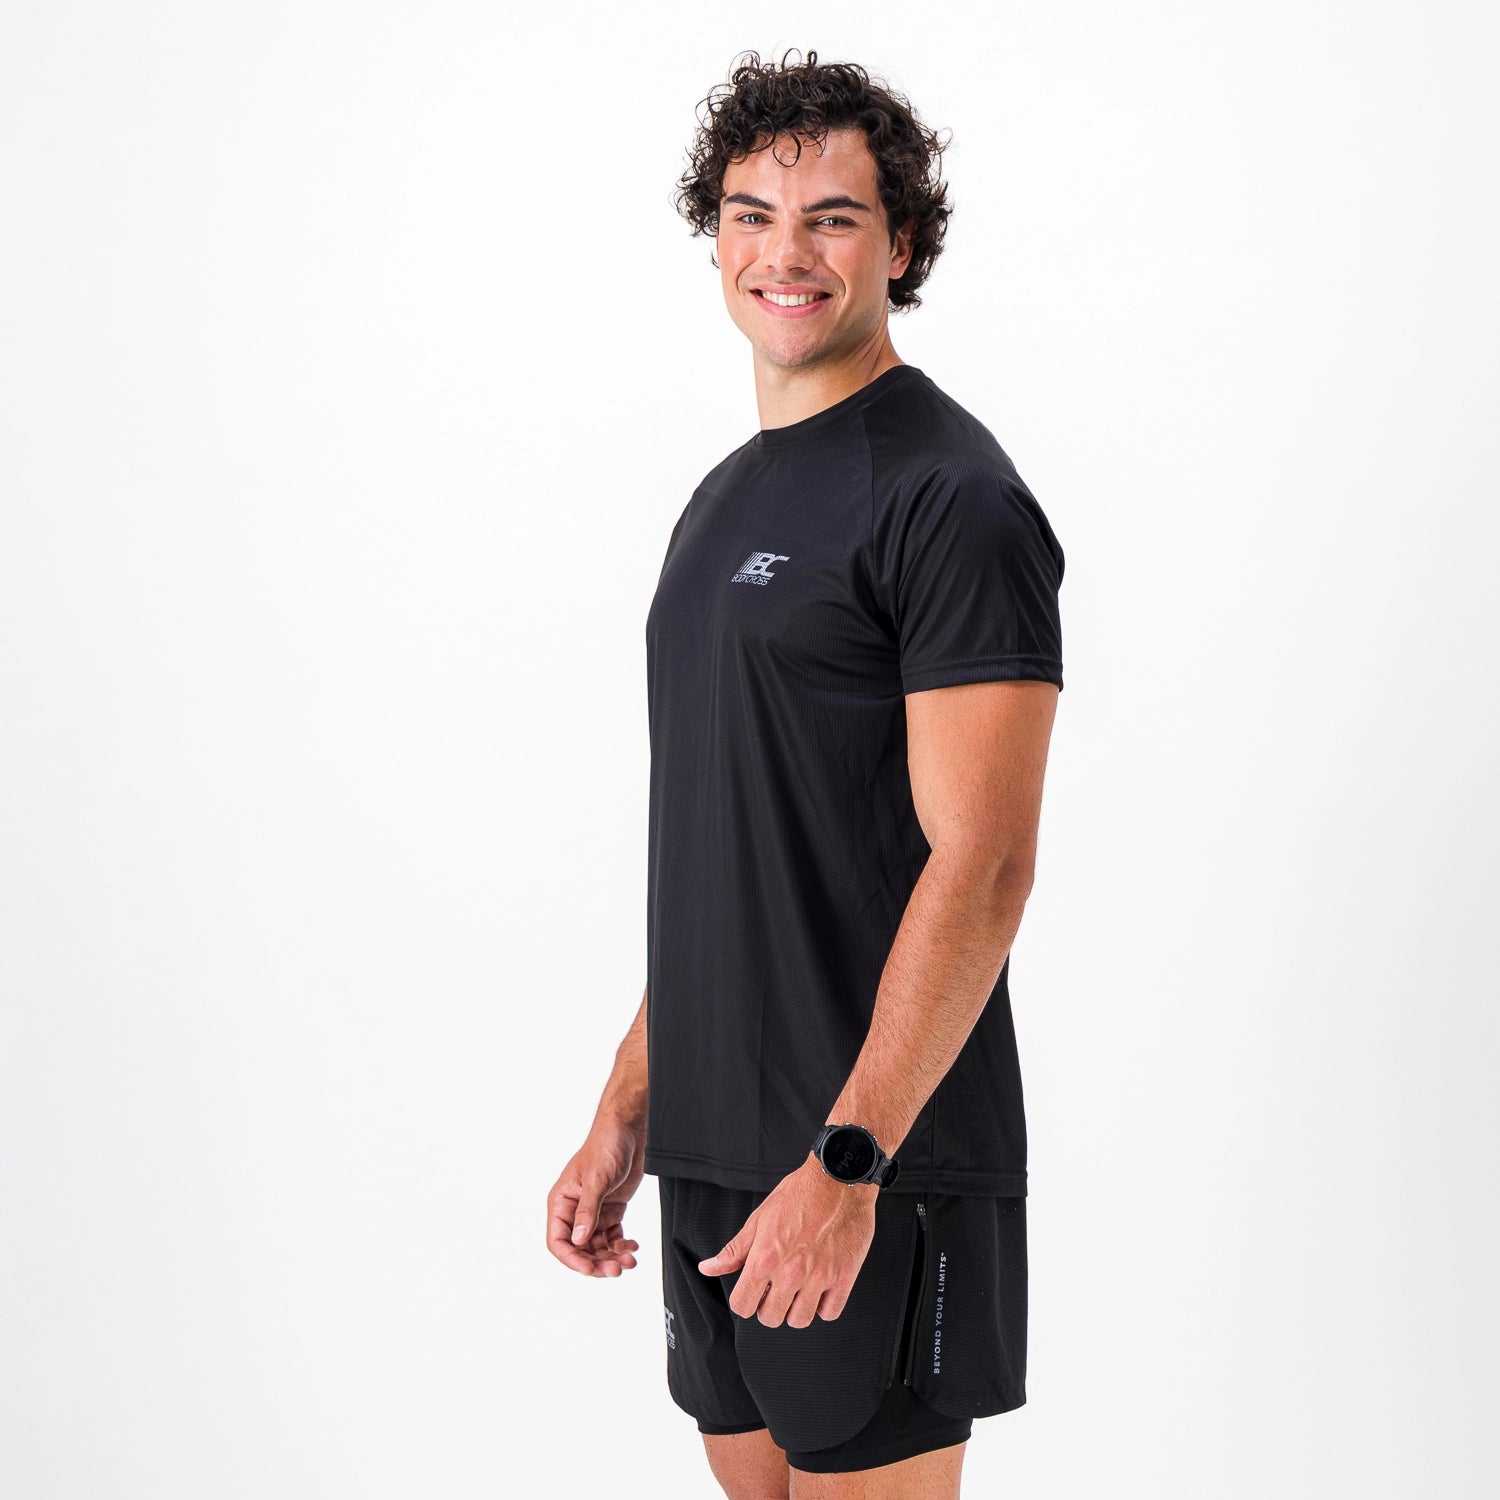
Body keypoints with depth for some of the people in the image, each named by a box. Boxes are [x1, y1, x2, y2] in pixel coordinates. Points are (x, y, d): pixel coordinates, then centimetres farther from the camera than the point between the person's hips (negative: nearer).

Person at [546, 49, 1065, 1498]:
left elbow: (981, 864, -18)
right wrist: (627, 1110, 15)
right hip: (713, 1155, 8)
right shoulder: (728, 497, 16)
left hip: (877, 1163, -8)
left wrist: (850, 1159, -23)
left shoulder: (947, 494, -12)